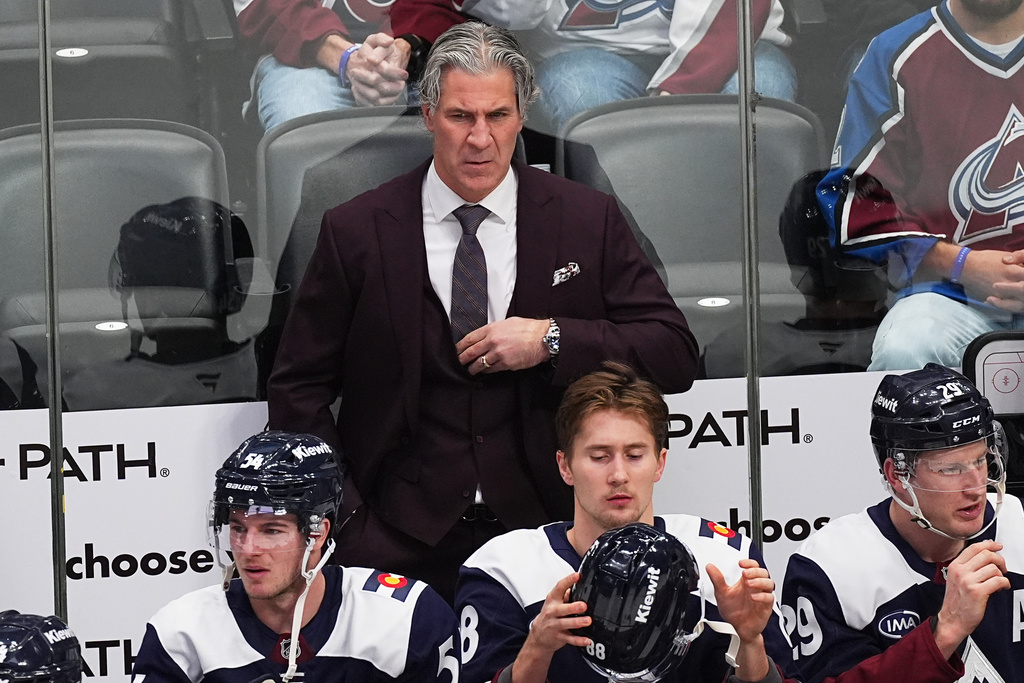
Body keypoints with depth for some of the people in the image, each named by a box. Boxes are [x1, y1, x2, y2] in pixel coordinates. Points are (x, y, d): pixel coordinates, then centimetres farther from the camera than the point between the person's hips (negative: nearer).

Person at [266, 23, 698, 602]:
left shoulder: (588, 221, 4)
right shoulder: (357, 232, 2)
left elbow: (676, 352, 1)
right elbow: (298, 389, 6)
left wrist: (553, 339, -12)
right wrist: (343, 513, -4)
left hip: (545, 530, 0)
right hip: (402, 543, 0)